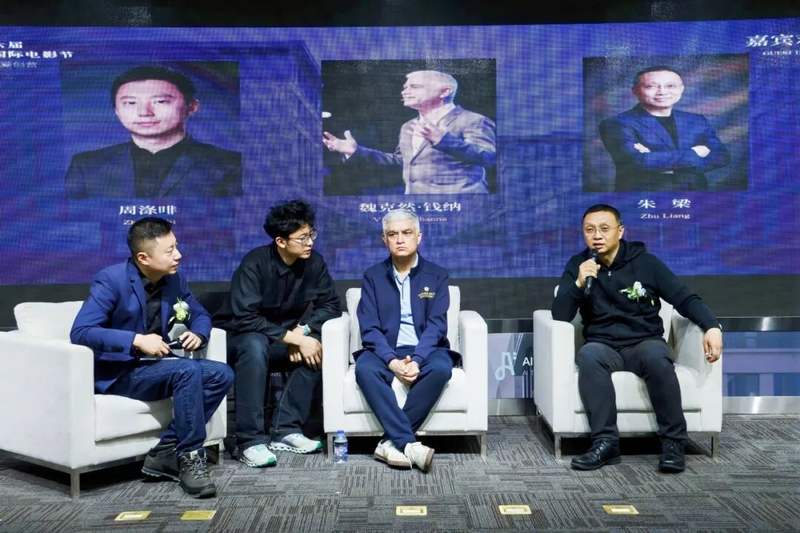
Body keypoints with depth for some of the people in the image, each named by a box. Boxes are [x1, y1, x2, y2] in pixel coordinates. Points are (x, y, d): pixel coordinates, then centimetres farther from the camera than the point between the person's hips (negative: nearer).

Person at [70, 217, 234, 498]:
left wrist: (198, 334, -9)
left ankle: (166, 452, -14)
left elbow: (200, 315, 15)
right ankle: (189, 457, -17)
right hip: (117, 372, -7)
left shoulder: (174, 279, 2)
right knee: (188, 370, -31)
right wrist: (136, 340, -30)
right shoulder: (111, 280, -16)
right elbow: (80, 332, -23)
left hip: (154, 365, 7)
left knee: (221, 375, -13)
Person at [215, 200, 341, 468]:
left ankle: (286, 430, -16)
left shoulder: (314, 262, -8)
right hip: (240, 338, -4)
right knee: (255, 345, -37)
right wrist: (292, 338, -33)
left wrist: (303, 330, -21)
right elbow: (244, 318, -29)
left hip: (284, 342, 5)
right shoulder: (255, 263, -21)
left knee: (315, 349, -24)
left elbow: (331, 305, -3)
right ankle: (250, 441, -33)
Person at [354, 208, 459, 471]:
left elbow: (436, 324, -5)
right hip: (385, 350, 1)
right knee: (365, 369, -32)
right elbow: (369, 327, -2)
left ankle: (392, 441, -24)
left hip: (425, 350, 0)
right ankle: (409, 444, -32)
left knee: (440, 368, -33)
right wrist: (392, 361, -20)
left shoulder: (436, 275, 7)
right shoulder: (373, 276, 9)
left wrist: (417, 360, -23)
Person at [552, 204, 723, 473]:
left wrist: (712, 327, -17)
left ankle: (673, 441, -21)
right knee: (588, 355, -34)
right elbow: (559, 316, -4)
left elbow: (685, 298, 0)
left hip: (644, 343, 0)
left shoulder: (645, 262, 2)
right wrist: (579, 283, -19)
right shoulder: (577, 266, 4)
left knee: (656, 356, -35)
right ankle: (605, 441, -30)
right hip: (603, 346, 1)